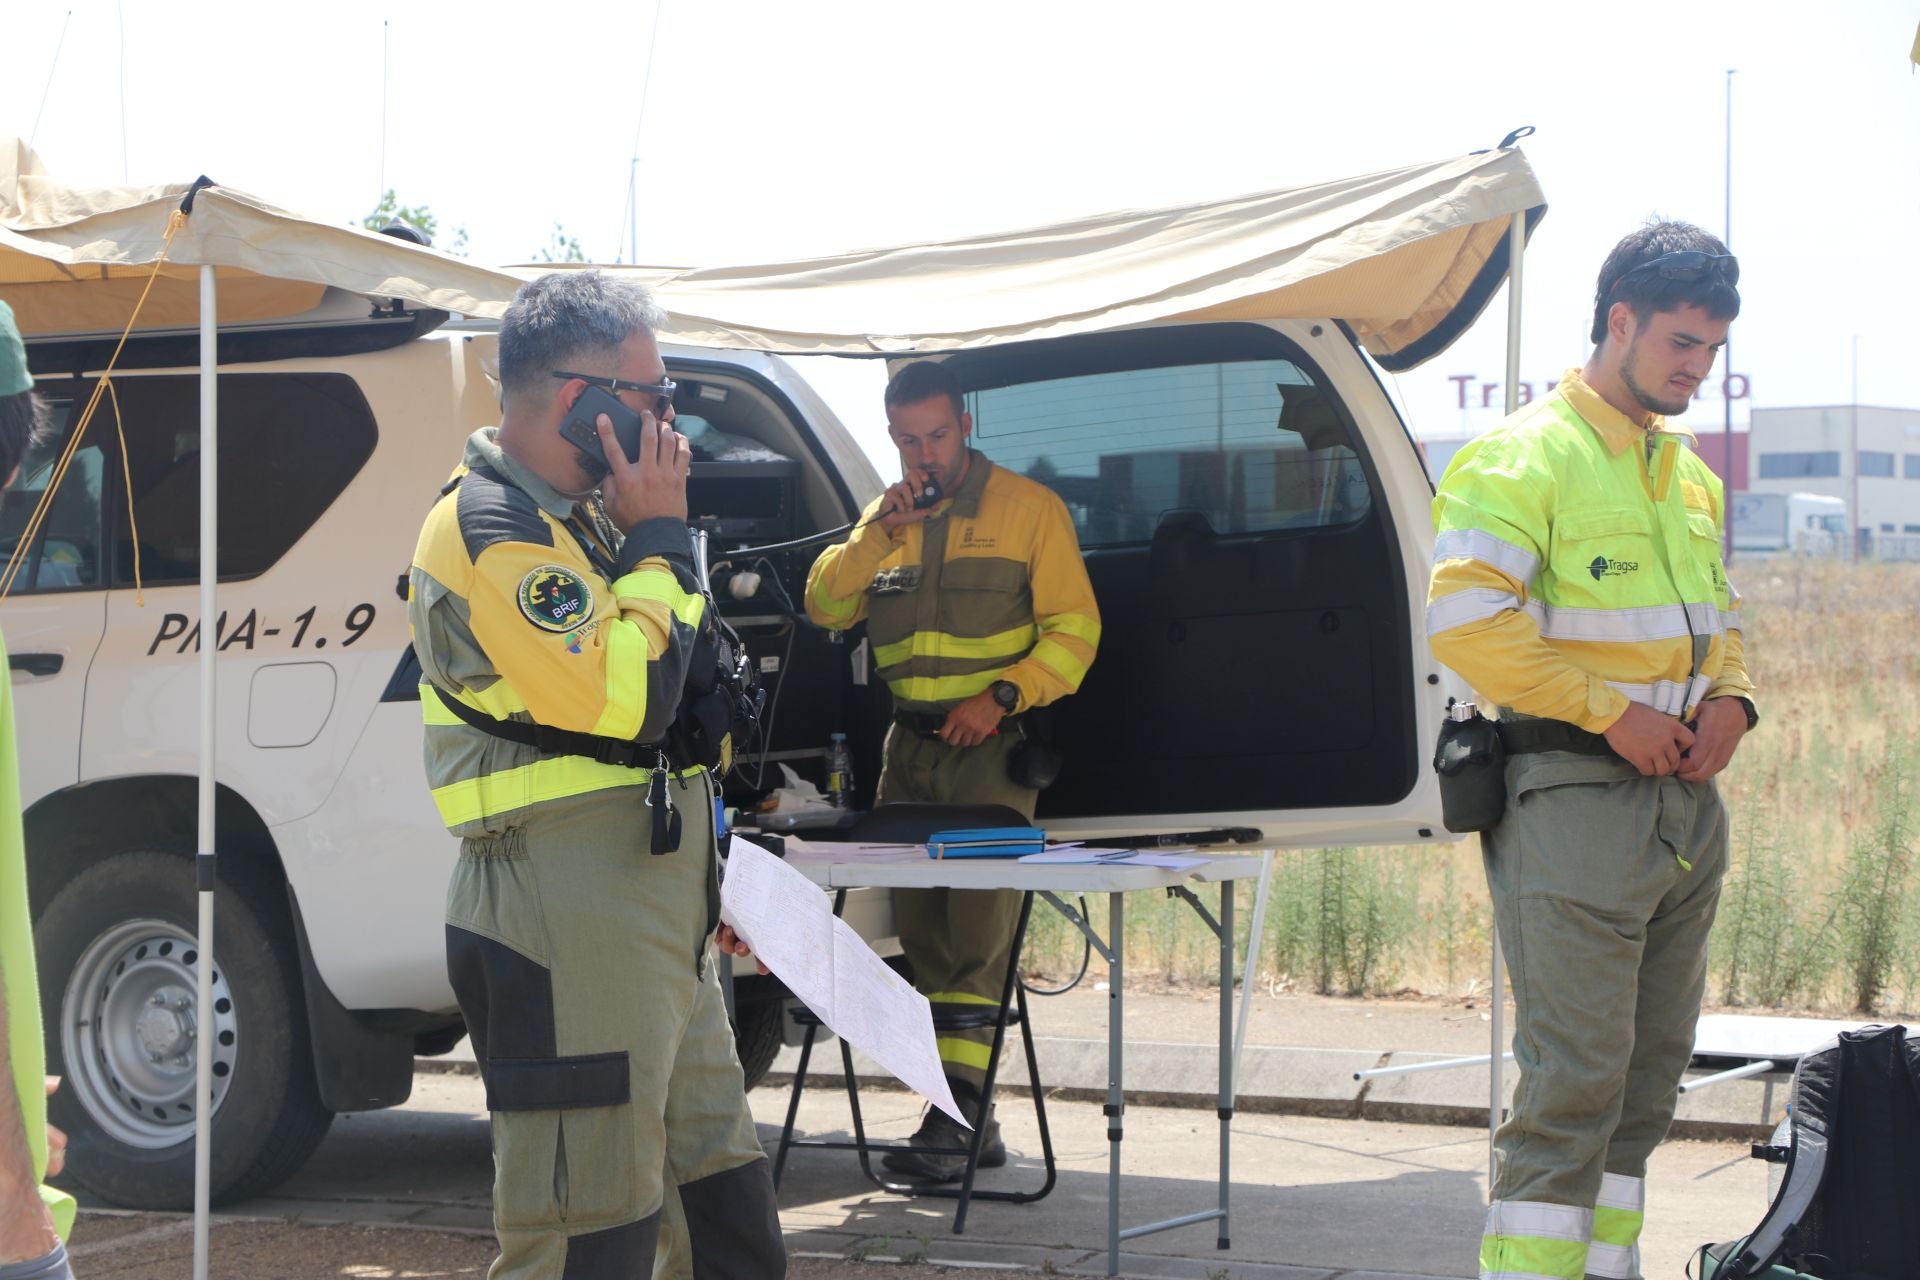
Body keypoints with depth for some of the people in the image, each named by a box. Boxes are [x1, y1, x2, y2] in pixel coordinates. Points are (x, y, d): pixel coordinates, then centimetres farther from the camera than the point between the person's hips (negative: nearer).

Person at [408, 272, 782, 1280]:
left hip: (655, 915, 10)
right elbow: (621, 697, -23)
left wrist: (697, 890, 22)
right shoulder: (490, 532, -14)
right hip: (569, 923, -10)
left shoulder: (580, 518, 18)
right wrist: (660, 537, -11)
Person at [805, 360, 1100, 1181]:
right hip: (909, 745, 6)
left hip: (991, 746, -6)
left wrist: (1002, 695, -17)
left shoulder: (1029, 508, -1)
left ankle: (956, 1115, -16)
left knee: (977, 934, -12)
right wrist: (877, 534, -8)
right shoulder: (885, 518, 15)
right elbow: (825, 606, 6)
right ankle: (976, 1126, 10)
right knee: (921, 932, 5)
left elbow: (1074, 628, -5)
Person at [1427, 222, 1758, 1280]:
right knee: (1575, 1072, -11)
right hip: (1576, 795, -8)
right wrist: (1610, 711, -18)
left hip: (1686, 795, 8)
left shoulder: (1687, 473, 18)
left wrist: (1729, 697, 6)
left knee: (1649, 1073, 10)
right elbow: (1466, 620, -18)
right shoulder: (1526, 458, -9)